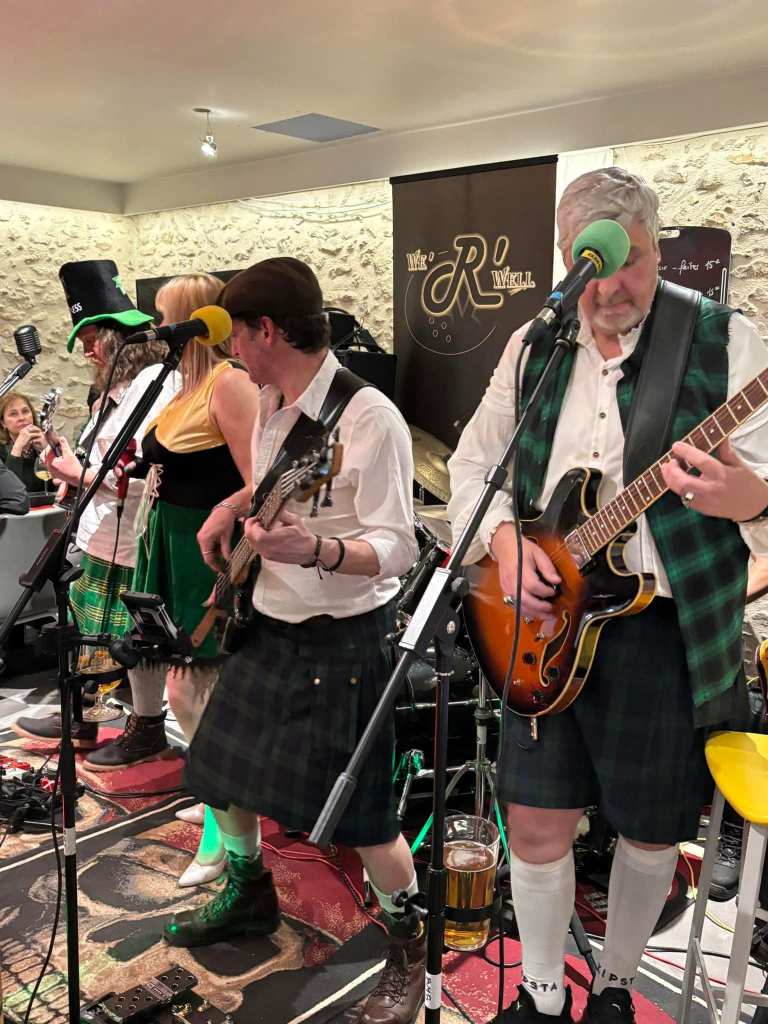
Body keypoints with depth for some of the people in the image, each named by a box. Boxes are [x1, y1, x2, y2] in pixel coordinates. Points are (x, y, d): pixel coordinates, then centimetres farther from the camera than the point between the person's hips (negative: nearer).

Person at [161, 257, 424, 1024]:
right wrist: (232, 506, 5)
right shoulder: (269, 403, 4)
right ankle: (250, 897, 45)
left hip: (344, 639, -8)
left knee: (359, 817, -4)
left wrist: (318, 551, -42)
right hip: (267, 625, 9)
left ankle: (408, 951, 23)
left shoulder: (369, 418, -22)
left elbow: (398, 550, -24)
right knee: (220, 773, 19)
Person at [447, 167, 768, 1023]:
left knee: (650, 834, 13)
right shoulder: (535, 346, 7)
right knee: (535, 825, 9)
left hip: (670, 631, -2)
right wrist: (503, 540, -8)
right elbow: (471, 462, 11)